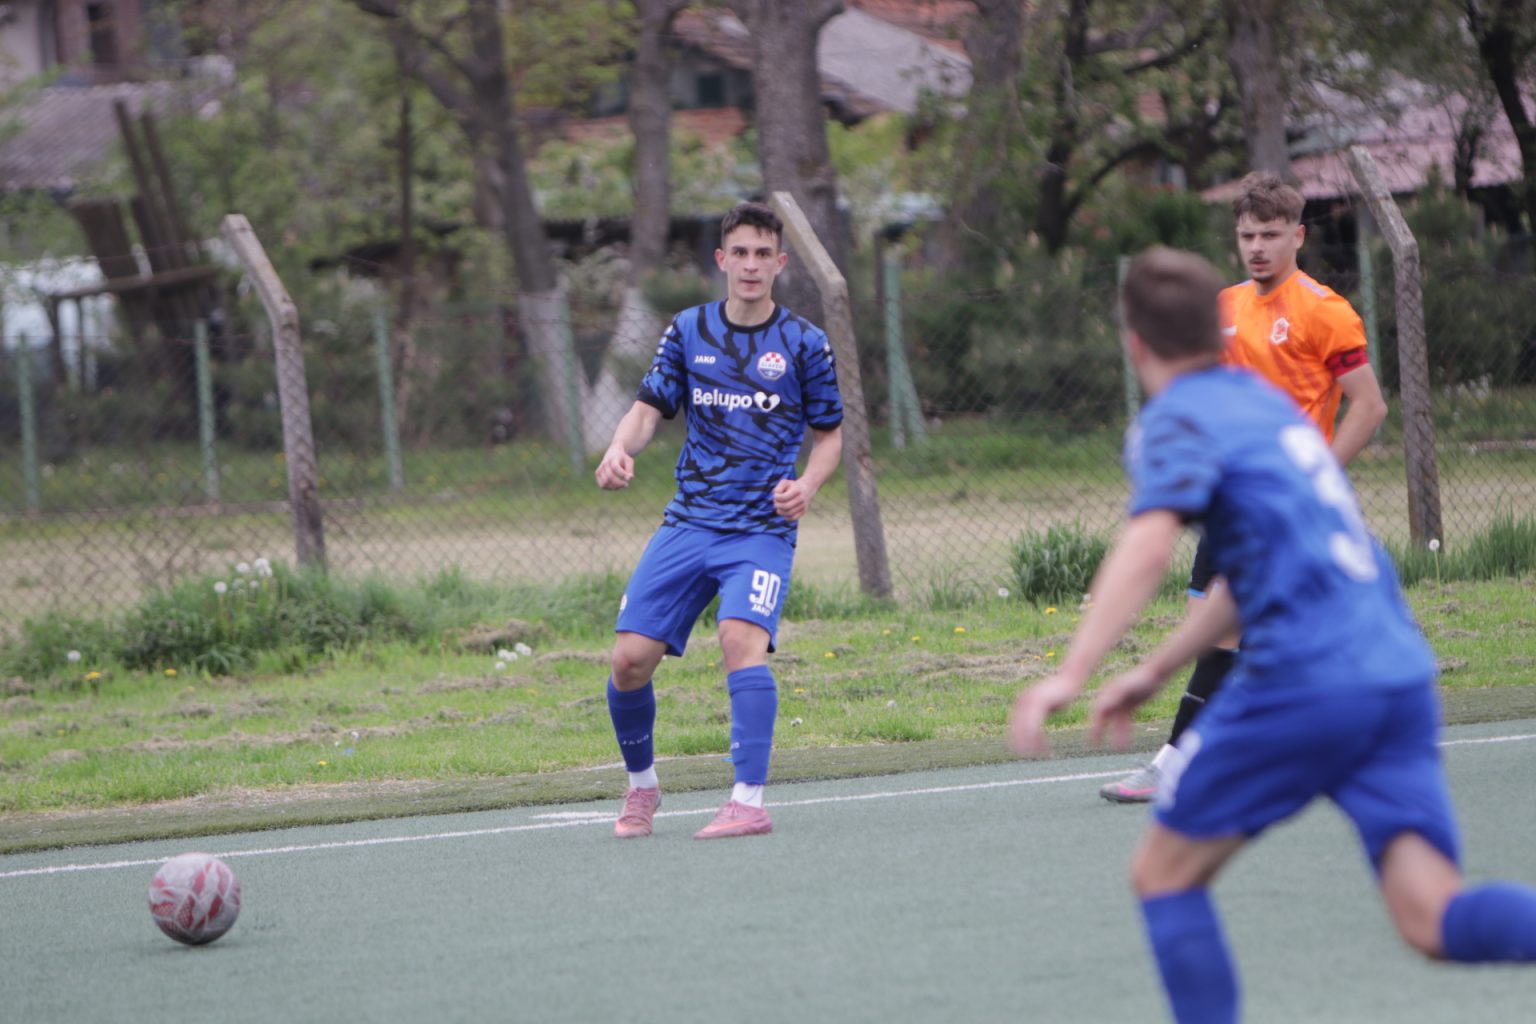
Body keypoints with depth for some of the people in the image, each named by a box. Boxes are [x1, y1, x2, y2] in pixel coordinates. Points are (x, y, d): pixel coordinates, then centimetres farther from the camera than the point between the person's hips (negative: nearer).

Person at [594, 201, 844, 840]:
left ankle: (749, 801, -30)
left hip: (762, 528, -3)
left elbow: (829, 432, 9)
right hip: (687, 523, 3)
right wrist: (621, 449, -12)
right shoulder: (687, 332, 8)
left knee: (742, 639, -28)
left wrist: (808, 483, -11)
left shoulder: (804, 344, 2)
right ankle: (641, 785, 21)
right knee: (630, 659, -5)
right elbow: (650, 408, 10)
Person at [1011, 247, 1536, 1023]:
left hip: (1303, 682, -7)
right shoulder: (1265, 401, 24)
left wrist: (1071, 675, -28)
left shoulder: (1175, 422, -1)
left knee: (1165, 873, 12)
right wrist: (1153, 674, 36)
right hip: (1403, 675, 7)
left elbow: (1147, 547, -21)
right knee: (1434, 919, -8)